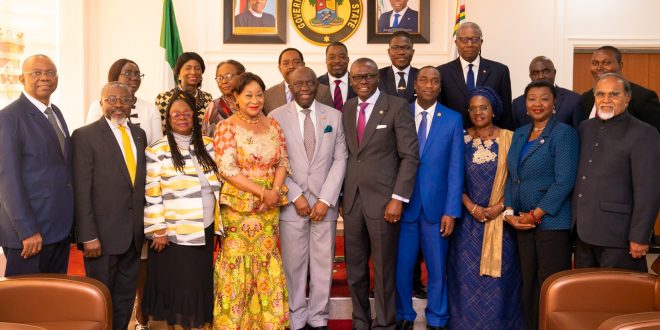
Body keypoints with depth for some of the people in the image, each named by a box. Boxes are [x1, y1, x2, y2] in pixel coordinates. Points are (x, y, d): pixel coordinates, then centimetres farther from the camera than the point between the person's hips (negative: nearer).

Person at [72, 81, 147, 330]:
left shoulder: (139, 134, 10)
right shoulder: (85, 135, -7)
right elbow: (81, 190, -11)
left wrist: (143, 225, 8)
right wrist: (88, 235, -15)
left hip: (134, 232, 5)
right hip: (103, 232, -5)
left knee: (126, 296, 15)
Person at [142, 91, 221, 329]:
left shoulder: (208, 146, 7)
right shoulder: (157, 151, -6)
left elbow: (218, 183, 12)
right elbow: (151, 194, -8)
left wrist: (218, 221, 9)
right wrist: (157, 229, -11)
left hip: (204, 229, 4)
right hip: (173, 231, -4)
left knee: (199, 282, 13)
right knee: (174, 282, 6)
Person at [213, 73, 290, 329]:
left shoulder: (272, 124, 8)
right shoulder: (226, 127, -6)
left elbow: (283, 161, 8)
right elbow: (227, 169, -13)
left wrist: (275, 191, -10)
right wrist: (262, 192, -16)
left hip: (269, 206, 4)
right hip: (238, 206, -4)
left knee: (267, 264, 10)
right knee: (237, 263, 3)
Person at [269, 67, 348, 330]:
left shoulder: (334, 116, 6)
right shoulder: (276, 117, 0)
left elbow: (340, 160, 2)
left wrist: (326, 199, -7)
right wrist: (296, 196, -9)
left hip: (325, 202, 2)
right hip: (291, 203, -1)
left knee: (323, 264, 8)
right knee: (294, 264, 6)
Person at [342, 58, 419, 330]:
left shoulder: (397, 107, -3)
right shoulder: (347, 109, 12)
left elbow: (410, 155, -7)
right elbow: (347, 154, 13)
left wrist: (398, 198, -13)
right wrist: (341, 194, 6)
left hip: (382, 200, -4)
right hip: (352, 199, 5)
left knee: (384, 268, 4)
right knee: (354, 268, 12)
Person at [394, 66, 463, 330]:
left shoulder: (453, 119, 2)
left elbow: (455, 168, -1)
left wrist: (451, 211, -6)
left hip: (435, 205, 0)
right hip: (403, 204, 0)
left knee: (437, 268, 10)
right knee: (401, 266, 8)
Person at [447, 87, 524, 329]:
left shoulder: (509, 138, 0)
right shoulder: (461, 140, 4)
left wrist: (499, 207, -11)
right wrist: (472, 208, -8)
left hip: (500, 218, -1)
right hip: (468, 218, 1)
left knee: (499, 274, 1)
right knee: (466, 275, 3)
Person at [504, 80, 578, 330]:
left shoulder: (564, 133, -6)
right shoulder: (519, 134, 14)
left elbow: (564, 181, -13)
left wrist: (535, 215, -14)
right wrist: (509, 212, 1)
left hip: (551, 222, -6)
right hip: (522, 221, 6)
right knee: (528, 283, 11)